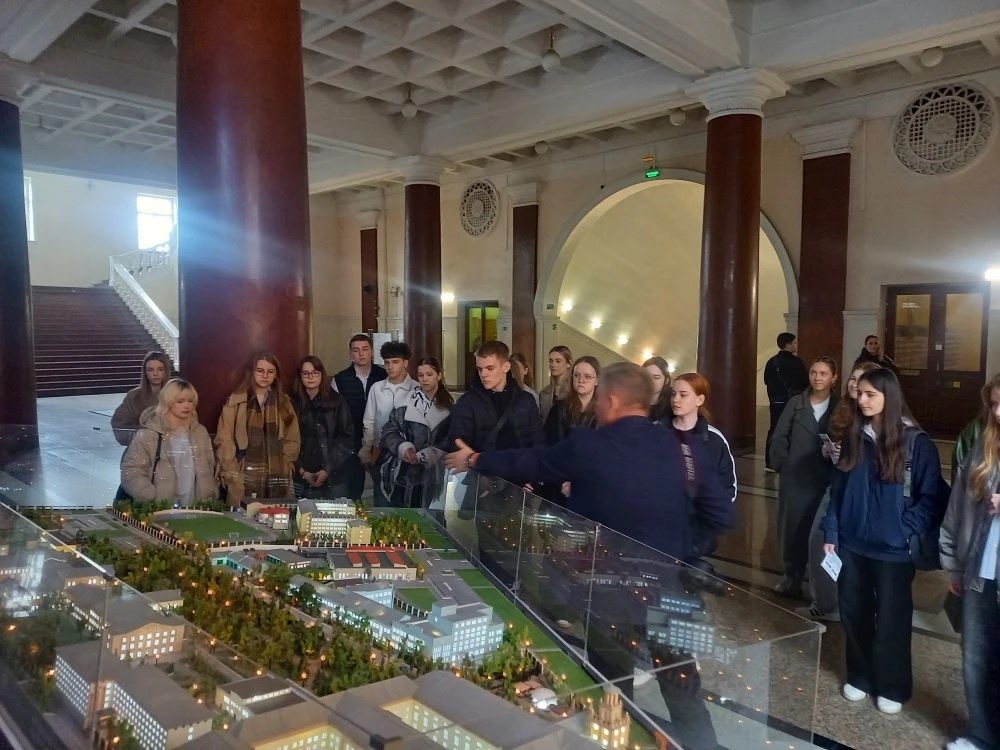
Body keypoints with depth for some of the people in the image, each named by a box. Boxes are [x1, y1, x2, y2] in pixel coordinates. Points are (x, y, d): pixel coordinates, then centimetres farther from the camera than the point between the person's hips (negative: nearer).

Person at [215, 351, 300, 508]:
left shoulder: (284, 402, 11)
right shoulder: (235, 401, 1)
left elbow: (293, 439, 9)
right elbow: (224, 440, -1)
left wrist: (283, 466, -1)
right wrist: (232, 475, -8)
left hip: (277, 478, 2)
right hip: (244, 478, -2)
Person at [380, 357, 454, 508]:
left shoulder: (449, 407, 2)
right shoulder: (406, 401, 3)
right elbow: (389, 430, 1)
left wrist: (421, 456, -13)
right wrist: (403, 447, -18)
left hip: (431, 476, 0)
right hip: (402, 473, 0)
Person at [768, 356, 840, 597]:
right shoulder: (795, 403, 3)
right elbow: (779, 437, 3)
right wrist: (782, 464, -5)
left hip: (827, 478, -1)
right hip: (795, 477, 1)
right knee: (792, 527, 7)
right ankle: (791, 576, 22)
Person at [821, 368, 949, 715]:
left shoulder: (916, 442, -9)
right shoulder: (853, 437, 4)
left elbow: (932, 497, -7)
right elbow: (837, 489, 6)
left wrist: (904, 531, -14)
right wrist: (831, 533, 2)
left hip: (893, 549, -4)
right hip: (852, 544, 4)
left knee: (891, 619, 9)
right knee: (854, 614, 14)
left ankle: (892, 688, 27)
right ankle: (859, 676, 33)